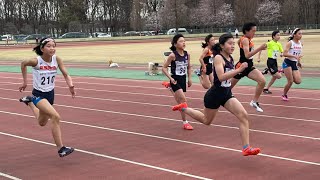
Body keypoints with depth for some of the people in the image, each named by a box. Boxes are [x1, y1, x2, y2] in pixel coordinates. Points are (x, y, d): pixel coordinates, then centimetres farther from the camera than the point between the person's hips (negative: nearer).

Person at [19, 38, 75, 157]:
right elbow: (23, 64, -1)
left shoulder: (57, 59, -12)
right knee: (56, 117, -29)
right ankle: (61, 149, -21)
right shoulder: (36, 61, -21)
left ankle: (29, 101, 53)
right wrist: (25, 81, 4)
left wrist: (70, 85, -32)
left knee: (42, 123, 27)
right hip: (38, 94, -5)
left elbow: (66, 75, -13)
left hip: (50, 94, 5)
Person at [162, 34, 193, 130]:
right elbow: (164, 68, -10)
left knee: (179, 101, 19)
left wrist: (189, 78, 9)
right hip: (176, 80, -6)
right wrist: (171, 78, -20)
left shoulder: (187, 54, 1)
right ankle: (185, 123, -7)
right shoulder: (173, 55, -15)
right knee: (183, 100, -17)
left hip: (183, 79, 6)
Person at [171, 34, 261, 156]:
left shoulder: (230, 59, 4)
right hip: (215, 94, -6)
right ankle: (184, 108, 37)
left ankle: (246, 148, -10)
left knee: (243, 115, -11)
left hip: (227, 94, 7)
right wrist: (239, 70, -39)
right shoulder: (218, 58, -19)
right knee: (207, 121, 15)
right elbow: (221, 77, -34)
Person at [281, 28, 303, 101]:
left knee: (298, 81, -8)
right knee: (290, 82, -10)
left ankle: (286, 72, 19)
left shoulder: (300, 44, 7)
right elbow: (284, 54, -21)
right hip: (287, 63, -6)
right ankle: (284, 95, 14)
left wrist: (299, 62, 17)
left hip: (294, 64, 6)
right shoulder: (290, 43, -12)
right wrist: (295, 56, -30)